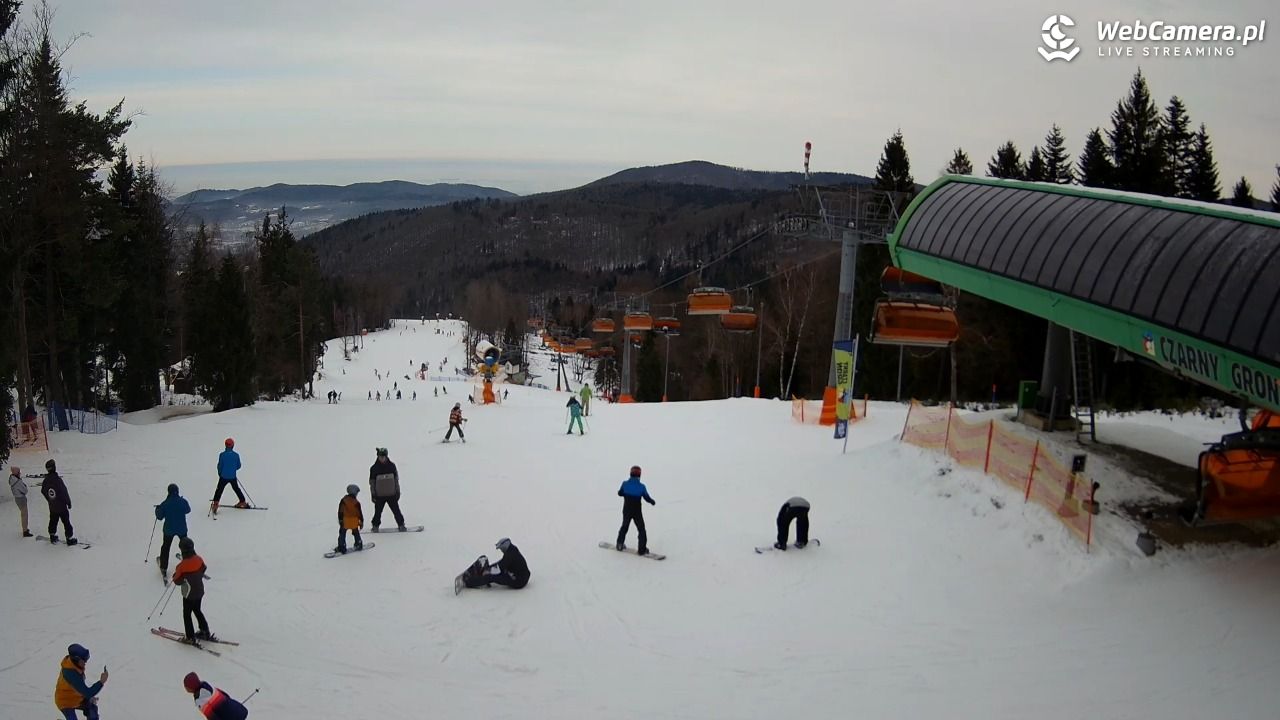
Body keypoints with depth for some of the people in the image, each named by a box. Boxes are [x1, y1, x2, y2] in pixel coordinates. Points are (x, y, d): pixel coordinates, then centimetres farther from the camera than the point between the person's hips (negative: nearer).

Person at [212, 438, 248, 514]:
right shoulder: (236, 455, -7)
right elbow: (238, 466, 1)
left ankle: (215, 505, -2)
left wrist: (219, 473, 11)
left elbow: (219, 466, -8)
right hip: (233, 477, 3)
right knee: (236, 489, 22)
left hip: (224, 476, -3)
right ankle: (243, 502, 31)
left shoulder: (222, 454, -14)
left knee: (219, 490, 8)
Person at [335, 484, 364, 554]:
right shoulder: (356, 503, -9)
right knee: (356, 533, 21)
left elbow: (340, 511, -4)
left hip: (345, 521, -1)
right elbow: (360, 513, -5)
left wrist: (340, 519, 5)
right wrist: (361, 522, 5)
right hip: (354, 522, 1)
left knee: (342, 534, 7)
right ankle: (359, 545, 28)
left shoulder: (343, 500, -7)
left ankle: (341, 548, 1)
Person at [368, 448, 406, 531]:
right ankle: (375, 525, 23)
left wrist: (397, 492, 7)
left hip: (392, 494, 1)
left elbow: (396, 479, 8)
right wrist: (373, 495, 0)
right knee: (378, 512, 5)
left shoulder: (391, 466, 1)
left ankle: (401, 524, 13)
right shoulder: (374, 468, -3)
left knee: (396, 511, 1)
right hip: (379, 496, -1)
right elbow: (372, 482, 2)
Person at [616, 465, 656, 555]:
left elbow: (620, 493, 5)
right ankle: (642, 549, 6)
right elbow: (647, 498, -7)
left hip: (626, 511, 2)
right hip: (637, 512, -2)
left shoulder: (625, 484, -11)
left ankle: (620, 544, 31)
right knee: (641, 530, 9)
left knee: (624, 527, 25)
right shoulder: (641, 486, -16)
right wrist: (652, 502, 15)